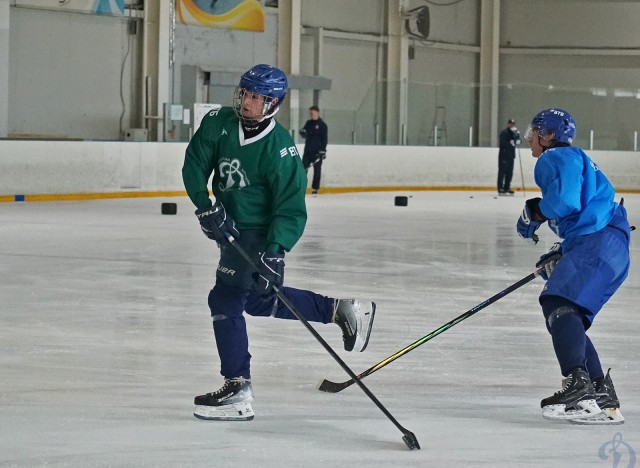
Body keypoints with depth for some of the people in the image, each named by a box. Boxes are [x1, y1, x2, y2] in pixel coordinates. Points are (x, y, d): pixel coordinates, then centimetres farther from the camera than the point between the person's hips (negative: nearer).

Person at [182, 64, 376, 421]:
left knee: (226, 299, -13)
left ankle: (238, 390, -8)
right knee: (259, 301, 19)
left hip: (260, 234, -8)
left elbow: (291, 208, -24)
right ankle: (340, 310, 30)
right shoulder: (219, 124, -7)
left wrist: (274, 251, -36)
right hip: (231, 227, 8)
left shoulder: (279, 149, -23)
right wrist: (205, 205, -16)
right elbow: (194, 165, -2)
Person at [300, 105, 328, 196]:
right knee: (303, 168, -2)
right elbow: (304, 135, 13)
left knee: (317, 170, 0)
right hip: (308, 150, 5)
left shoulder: (322, 125, -5)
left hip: (317, 151, -5)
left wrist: (323, 150, -18)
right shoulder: (308, 123, 11)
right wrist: (303, 132, -12)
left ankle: (315, 188, 5)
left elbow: (324, 139, -9)